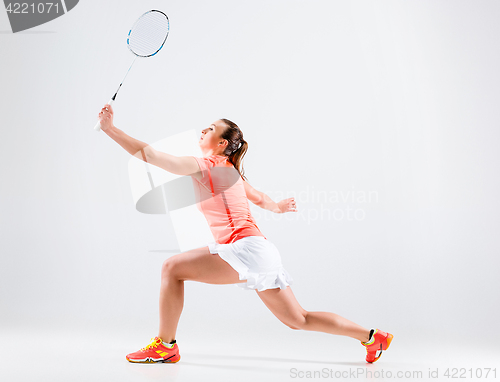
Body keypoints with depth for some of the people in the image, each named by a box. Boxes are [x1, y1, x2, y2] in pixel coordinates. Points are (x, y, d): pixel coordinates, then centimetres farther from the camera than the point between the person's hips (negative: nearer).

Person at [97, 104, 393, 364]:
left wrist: (110, 128, -6)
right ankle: (373, 337, 23)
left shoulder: (206, 166, -4)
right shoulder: (232, 172, 20)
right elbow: (261, 199, 34)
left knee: (173, 268, -8)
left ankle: (165, 346, 1)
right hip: (262, 251, 10)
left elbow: (149, 154, -10)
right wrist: (278, 207, 54)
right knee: (298, 320, 16)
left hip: (245, 247, -10)